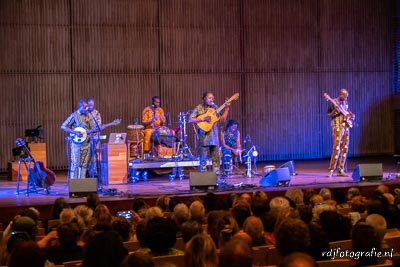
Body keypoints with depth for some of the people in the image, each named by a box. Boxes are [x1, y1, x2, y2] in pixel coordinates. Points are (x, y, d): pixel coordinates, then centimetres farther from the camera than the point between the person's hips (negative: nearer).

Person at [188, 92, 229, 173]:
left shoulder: (215, 107, 11)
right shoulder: (198, 108, -1)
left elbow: (223, 118, 10)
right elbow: (190, 120, -8)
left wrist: (226, 108, 0)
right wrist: (202, 119, -16)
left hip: (214, 135, 4)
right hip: (204, 135, -4)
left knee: (216, 156, 4)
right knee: (203, 157, -1)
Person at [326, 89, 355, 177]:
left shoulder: (345, 102, 13)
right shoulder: (333, 102, -5)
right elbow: (328, 115, -4)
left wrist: (351, 115, 7)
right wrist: (334, 112, -23)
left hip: (346, 127, 7)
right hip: (337, 127, -7)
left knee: (344, 149, 5)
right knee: (336, 148, -14)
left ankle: (341, 170, 10)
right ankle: (331, 170, -9)